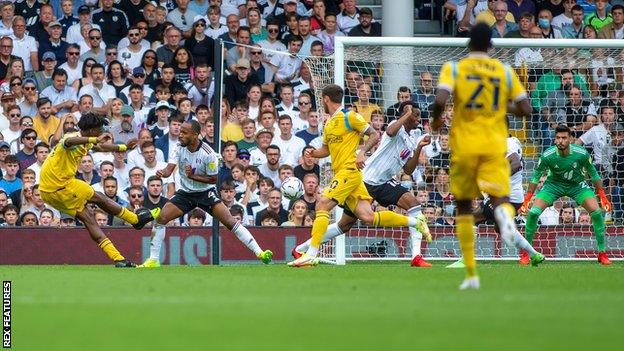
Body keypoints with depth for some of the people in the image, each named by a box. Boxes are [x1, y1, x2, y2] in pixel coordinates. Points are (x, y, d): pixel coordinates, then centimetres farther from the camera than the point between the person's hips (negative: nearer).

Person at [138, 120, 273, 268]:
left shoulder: (208, 154, -20)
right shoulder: (180, 148, -9)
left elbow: (213, 179, -12)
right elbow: (169, 169, -17)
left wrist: (192, 176, -26)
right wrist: (162, 173, -41)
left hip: (206, 192, -4)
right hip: (185, 193, 4)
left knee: (229, 221, -16)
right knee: (160, 218, -12)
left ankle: (259, 253, -12)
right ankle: (153, 260, -1)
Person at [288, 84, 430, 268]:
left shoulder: (350, 117, -5)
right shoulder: (329, 123, 21)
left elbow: (375, 135, -4)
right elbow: (326, 149, 30)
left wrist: (362, 152, -18)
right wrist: (313, 153, 9)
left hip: (349, 170, -9)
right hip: (340, 173, 9)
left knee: (322, 205, -18)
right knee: (367, 217, -2)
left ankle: (311, 255, -21)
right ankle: (415, 222, 8)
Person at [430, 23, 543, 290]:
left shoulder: (453, 68, 0)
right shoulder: (505, 71, 7)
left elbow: (440, 100, -16)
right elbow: (526, 109, 4)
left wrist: (436, 119, 5)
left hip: (464, 146, 0)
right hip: (495, 147, 0)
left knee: (464, 207, 14)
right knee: (500, 199, -7)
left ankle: (471, 274, 14)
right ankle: (505, 216, -48)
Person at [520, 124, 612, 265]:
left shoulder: (581, 154, -24)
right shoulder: (547, 156, -25)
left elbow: (593, 173, -8)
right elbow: (536, 176, -11)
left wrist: (603, 196, -7)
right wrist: (527, 199, -13)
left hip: (577, 184, 0)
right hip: (554, 184, 0)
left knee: (596, 211, -19)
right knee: (533, 212, -18)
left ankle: (602, 253, -5)